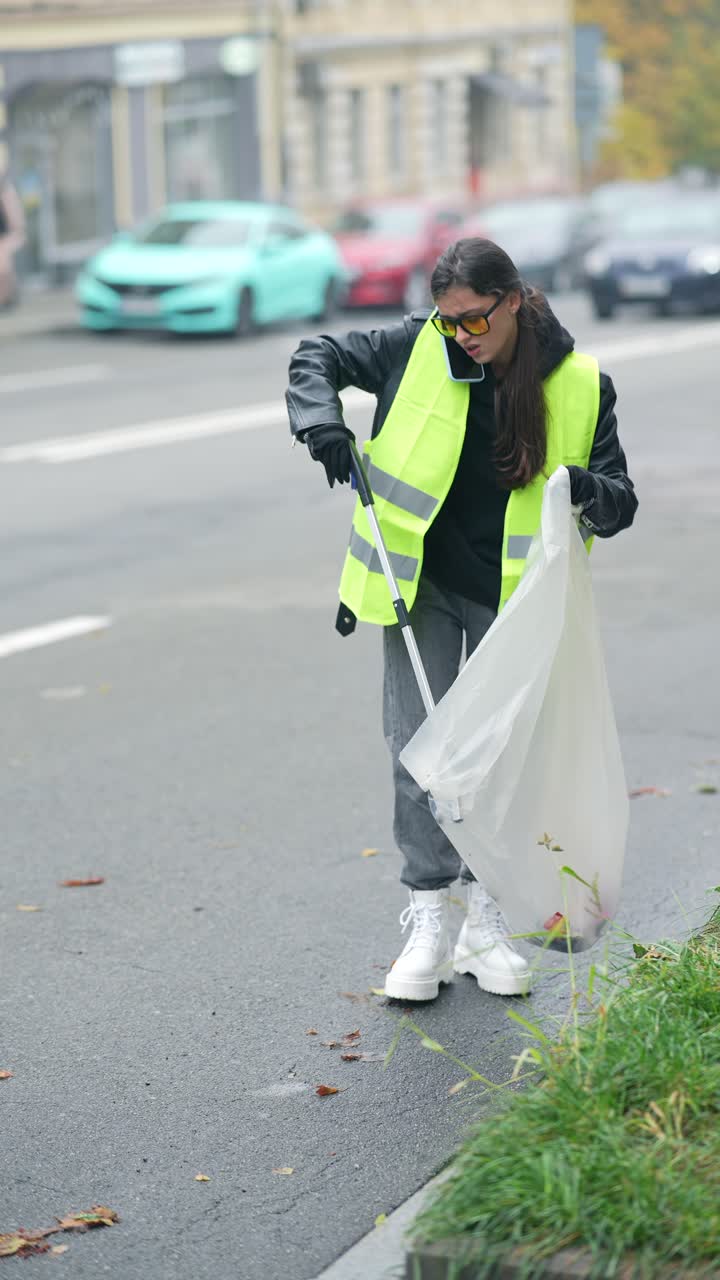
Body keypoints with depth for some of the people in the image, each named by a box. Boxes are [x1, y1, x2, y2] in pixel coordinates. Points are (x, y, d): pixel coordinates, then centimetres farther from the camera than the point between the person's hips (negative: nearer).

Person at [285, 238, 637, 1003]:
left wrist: (590, 492, -29)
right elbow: (319, 357, 4)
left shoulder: (579, 385, -8)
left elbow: (621, 504, -5)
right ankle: (427, 926, 4)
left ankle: (485, 923, 20)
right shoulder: (420, 349, -7)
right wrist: (322, 422, -16)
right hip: (422, 587, 0)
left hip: (513, 598, 0)